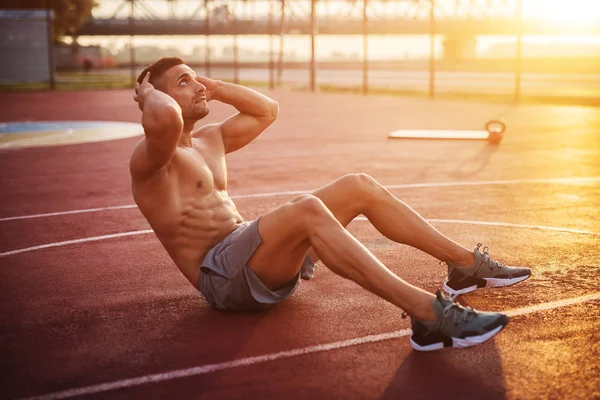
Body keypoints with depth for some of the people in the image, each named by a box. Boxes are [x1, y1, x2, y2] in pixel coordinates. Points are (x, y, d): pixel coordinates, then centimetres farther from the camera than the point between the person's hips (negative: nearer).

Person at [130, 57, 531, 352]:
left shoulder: (209, 139, 21)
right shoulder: (151, 158, -9)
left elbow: (267, 110, 30)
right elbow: (165, 118, -34)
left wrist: (215, 87, 22)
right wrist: (149, 94, -12)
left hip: (261, 258, 10)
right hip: (223, 276, -9)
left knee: (359, 187, -2)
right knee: (307, 209, -37)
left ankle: (466, 263, 1)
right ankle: (428, 314, -46)